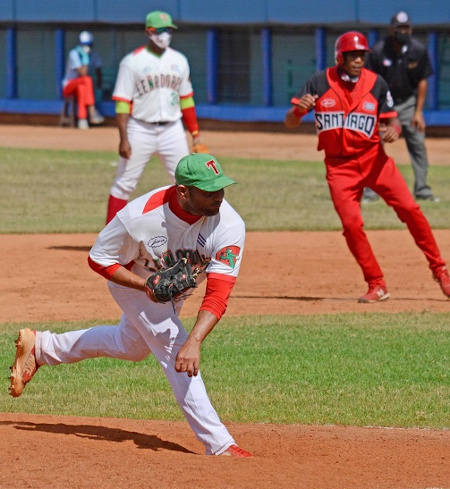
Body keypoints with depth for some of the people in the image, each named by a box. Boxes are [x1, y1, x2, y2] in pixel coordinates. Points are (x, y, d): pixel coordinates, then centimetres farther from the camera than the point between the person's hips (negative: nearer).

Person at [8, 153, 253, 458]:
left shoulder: (229, 225, -35)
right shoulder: (139, 216, -38)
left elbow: (218, 293, -38)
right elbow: (99, 259, -21)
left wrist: (195, 341, -51)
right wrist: (148, 286, -34)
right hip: (133, 281, -5)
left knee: (132, 347, 24)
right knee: (173, 349, -16)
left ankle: (40, 347, 42)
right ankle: (219, 445, -11)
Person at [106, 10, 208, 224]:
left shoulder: (179, 61, 8)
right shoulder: (132, 62, -5)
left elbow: (186, 100, 14)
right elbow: (122, 103, -8)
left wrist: (195, 134, 10)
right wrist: (123, 139, -15)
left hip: (172, 131, 3)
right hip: (140, 131, -3)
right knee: (124, 184, 0)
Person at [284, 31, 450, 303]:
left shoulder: (376, 84, -2)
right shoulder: (320, 83, -4)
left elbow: (392, 121, 3)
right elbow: (290, 122, -3)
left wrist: (394, 130, -22)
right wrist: (299, 110, -26)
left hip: (373, 158, 0)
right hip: (339, 166, 0)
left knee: (410, 209, -10)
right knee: (351, 223, -12)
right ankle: (377, 286, 2)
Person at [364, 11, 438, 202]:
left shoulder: (419, 51, -11)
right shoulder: (378, 51, -17)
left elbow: (422, 81, -2)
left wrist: (418, 112, -5)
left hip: (408, 102, 2)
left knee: (418, 144, -1)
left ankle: (422, 190, 6)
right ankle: (370, 192, -5)